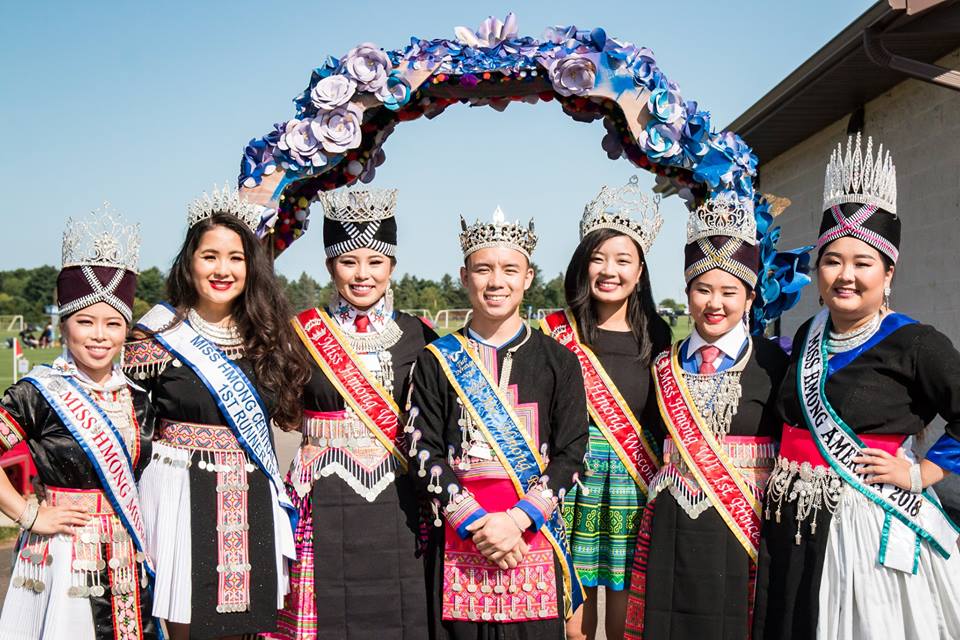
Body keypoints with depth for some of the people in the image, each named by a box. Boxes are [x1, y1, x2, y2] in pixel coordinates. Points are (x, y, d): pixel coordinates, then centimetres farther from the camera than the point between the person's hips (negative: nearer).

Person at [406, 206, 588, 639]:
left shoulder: (559, 362, 5)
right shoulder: (437, 361, 5)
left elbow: (570, 453, -1)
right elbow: (423, 453, -1)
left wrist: (516, 519, -13)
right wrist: (475, 521, -12)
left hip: (532, 540, 0)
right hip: (457, 541, 0)